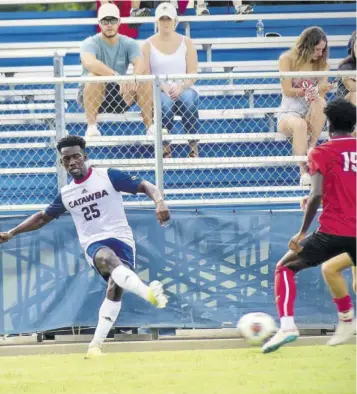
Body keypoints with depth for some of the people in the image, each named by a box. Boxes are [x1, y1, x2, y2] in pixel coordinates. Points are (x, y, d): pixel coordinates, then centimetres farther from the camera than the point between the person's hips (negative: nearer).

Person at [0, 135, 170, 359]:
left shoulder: (108, 177, 3)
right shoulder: (66, 194, 16)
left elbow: (144, 186, -2)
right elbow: (43, 217, 31)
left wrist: (159, 201, -22)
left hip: (120, 239, 0)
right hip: (94, 245, 1)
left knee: (115, 288, -19)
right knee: (106, 258, -36)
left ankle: (97, 344, -11)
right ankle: (148, 292, -59)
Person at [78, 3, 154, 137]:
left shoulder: (129, 44, 0)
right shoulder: (90, 43, -12)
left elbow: (140, 63, -19)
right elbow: (89, 63, -35)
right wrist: (117, 76, -48)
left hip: (120, 96, 3)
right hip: (90, 95, -3)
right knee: (94, 76, -35)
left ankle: (150, 126, -16)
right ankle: (91, 126, -32)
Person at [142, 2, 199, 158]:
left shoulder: (186, 43, 11)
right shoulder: (148, 45, 7)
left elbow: (192, 74, 4)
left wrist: (181, 87, -17)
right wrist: (163, 87, -20)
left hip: (183, 90, 1)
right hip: (158, 91, -1)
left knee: (188, 101, -35)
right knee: (165, 103, -37)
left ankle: (194, 146, -28)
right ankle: (165, 148, -28)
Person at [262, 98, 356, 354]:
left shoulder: (322, 153, -3)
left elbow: (317, 195, -14)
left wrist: (303, 232, -9)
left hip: (334, 230, -4)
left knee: (285, 268, 9)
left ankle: (287, 325, -8)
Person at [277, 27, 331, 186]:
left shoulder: (322, 64, 6)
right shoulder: (287, 60, -3)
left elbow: (321, 92, -6)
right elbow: (288, 91, -9)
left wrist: (317, 92, -31)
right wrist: (309, 90, -22)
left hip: (311, 115, 3)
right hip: (288, 114, -3)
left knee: (319, 102, -34)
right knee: (299, 125, -40)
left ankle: (312, 148, -28)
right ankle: (304, 171, -38)